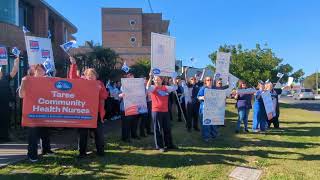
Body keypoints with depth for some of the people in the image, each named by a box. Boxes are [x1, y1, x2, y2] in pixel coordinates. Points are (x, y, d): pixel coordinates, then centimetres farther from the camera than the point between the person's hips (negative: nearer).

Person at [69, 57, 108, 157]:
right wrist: (73, 64, -12)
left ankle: (100, 151, 19)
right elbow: (73, 77, -5)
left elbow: (105, 96, -1)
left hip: (97, 112, 0)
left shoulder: (100, 84, 7)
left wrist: (100, 89, -17)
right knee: (83, 133, 6)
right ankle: (82, 152, 17)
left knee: (99, 132, 7)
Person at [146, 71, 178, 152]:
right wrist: (150, 77, -32)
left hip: (165, 111, 5)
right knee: (158, 129, 3)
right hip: (156, 111, -5)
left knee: (167, 128, 13)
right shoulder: (153, 88, -3)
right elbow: (148, 88, -24)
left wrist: (174, 78, 1)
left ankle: (169, 144, 26)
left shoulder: (166, 87, 10)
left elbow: (175, 87, 11)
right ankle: (159, 146, 13)